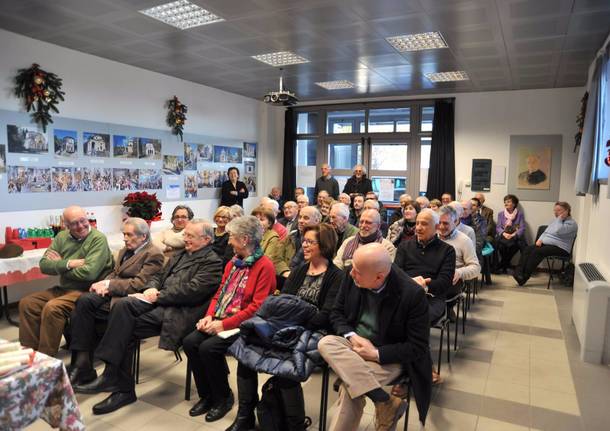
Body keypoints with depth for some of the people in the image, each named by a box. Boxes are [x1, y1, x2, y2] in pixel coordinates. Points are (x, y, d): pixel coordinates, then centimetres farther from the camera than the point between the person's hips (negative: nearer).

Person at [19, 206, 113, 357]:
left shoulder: (98, 239, -13)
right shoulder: (62, 237, 8)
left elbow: (88, 272, -24)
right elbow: (44, 265, 0)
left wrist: (59, 265, -9)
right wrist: (68, 264, -17)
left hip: (87, 292, -8)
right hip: (63, 289, 8)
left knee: (52, 308, -26)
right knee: (26, 303, -1)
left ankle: (46, 358, -12)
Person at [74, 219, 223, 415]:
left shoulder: (212, 262, -5)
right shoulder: (179, 255, 25)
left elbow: (191, 291, -16)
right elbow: (159, 275, 24)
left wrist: (158, 296, -13)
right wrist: (151, 288, 1)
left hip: (179, 310, -7)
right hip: (158, 300, 8)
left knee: (126, 329, -22)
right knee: (122, 305, -21)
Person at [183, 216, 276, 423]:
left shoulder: (265, 266, -13)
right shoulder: (233, 263, 14)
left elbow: (257, 307, -18)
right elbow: (220, 293, 15)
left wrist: (225, 324, -20)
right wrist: (209, 316, -3)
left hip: (242, 325, -8)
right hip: (220, 320, 8)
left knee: (209, 348, -25)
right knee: (190, 342, -12)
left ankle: (223, 398, 0)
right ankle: (206, 395, 6)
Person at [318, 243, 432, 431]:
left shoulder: (412, 294, -23)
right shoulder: (352, 278, -11)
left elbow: (417, 347, -16)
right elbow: (337, 312, 4)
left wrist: (376, 353, -22)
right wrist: (352, 337, -15)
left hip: (390, 357, -5)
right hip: (356, 344, 6)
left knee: (350, 386, -30)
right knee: (326, 343, -26)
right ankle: (385, 402, -25)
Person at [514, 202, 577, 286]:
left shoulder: (571, 223, -6)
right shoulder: (555, 220, 21)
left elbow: (558, 231, -24)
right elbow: (546, 232, 23)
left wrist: (560, 218, -12)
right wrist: (540, 239, 3)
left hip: (560, 248, -8)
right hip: (546, 244, 8)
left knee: (537, 252, -31)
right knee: (527, 249, -17)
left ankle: (524, 277, -31)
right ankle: (518, 273, -30)